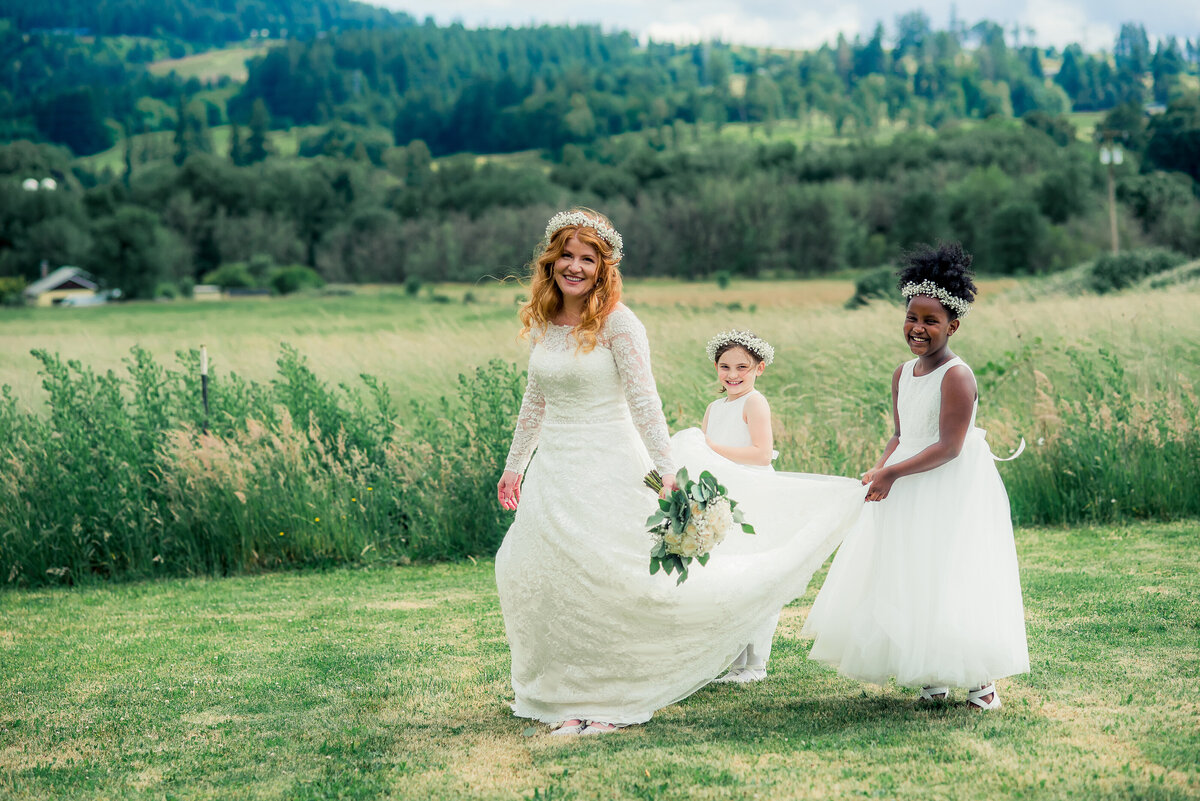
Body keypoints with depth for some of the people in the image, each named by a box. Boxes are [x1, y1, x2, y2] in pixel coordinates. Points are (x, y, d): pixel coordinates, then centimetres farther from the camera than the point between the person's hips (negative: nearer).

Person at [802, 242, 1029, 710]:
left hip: (953, 491, -8)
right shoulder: (902, 374, 8)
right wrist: (880, 470, -3)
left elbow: (948, 447, -20)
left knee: (953, 578, -6)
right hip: (908, 492, 8)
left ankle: (982, 679, 5)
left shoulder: (957, 376, -16)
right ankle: (930, 676, 19)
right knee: (909, 579, 9)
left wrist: (893, 473, -23)